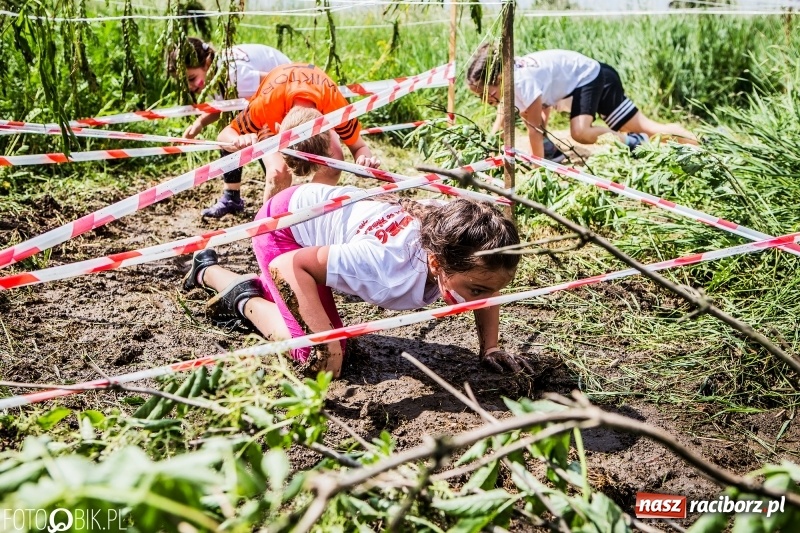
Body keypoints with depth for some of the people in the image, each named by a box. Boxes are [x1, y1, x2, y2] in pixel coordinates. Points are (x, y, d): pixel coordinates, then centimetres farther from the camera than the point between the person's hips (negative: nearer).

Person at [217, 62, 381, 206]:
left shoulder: (335, 104, -41)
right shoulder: (266, 103, -43)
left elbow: (359, 147, -26)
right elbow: (223, 136, -30)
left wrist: (365, 160, -52)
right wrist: (240, 141, -55)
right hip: (275, 118, -1)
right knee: (278, 170, -30)